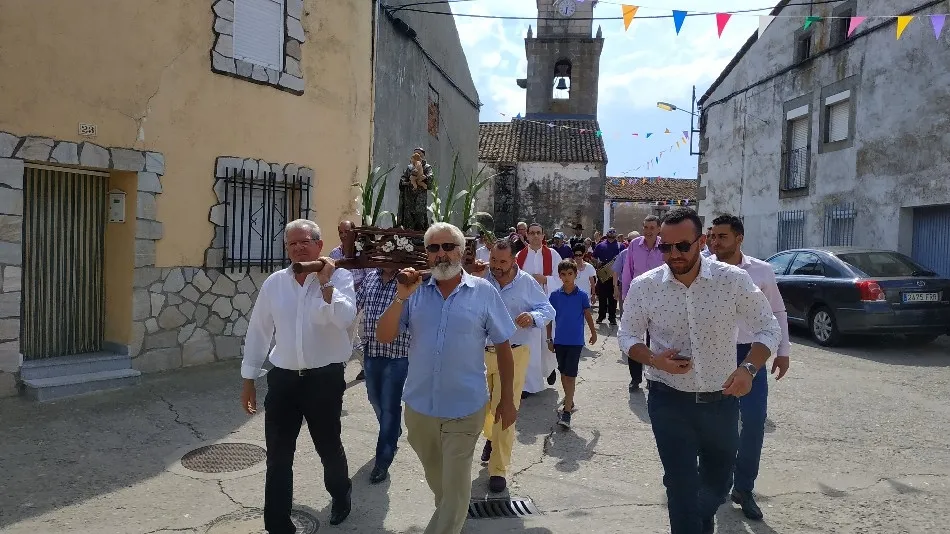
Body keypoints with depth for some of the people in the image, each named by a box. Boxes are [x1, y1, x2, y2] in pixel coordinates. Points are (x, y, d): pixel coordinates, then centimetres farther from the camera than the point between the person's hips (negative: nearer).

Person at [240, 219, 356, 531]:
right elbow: (258, 331, 8)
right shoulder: (274, 283, 3)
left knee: (328, 447, 16)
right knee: (278, 456, 6)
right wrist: (248, 379, 9)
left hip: (325, 378, -2)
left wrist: (325, 282, -21)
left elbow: (345, 319, -22)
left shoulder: (339, 277, -6)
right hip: (283, 379, 3)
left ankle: (341, 496, 45)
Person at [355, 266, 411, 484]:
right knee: (375, 399, 22)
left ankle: (383, 461, 15)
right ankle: (393, 432, 49)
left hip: (397, 355, -6)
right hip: (371, 351, 6)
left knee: (390, 406, 2)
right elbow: (356, 303, 13)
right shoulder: (370, 277, 4)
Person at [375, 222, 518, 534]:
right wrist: (400, 298, -20)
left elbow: (503, 347, -1)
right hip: (419, 406, 4)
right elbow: (383, 337, -6)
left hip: (464, 408, -4)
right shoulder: (414, 291, -3)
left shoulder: (483, 292, -8)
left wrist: (507, 400, 1)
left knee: (455, 485, 10)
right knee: (435, 478, 27)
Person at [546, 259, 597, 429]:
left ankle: (567, 411, -5)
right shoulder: (555, 295, -1)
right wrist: (549, 339, 5)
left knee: (570, 375, -6)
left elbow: (588, 315, 6)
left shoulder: (582, 295, -6)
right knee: (563, 373, 15)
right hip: (560, 340, 3)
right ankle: (570, 402, 33)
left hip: (576, 341, -3)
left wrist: (593, 333, 16)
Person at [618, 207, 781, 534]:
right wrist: (654, 360, -19)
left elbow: (768, 329, -5)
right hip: (670, 401, -2)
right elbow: (627, 336, 2)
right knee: (682, 487, 0)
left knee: (717, 484, 22)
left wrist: (749, 368, -24)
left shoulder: (734, 280, -12)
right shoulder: (644, 286, -10)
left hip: (722, 400, 2)